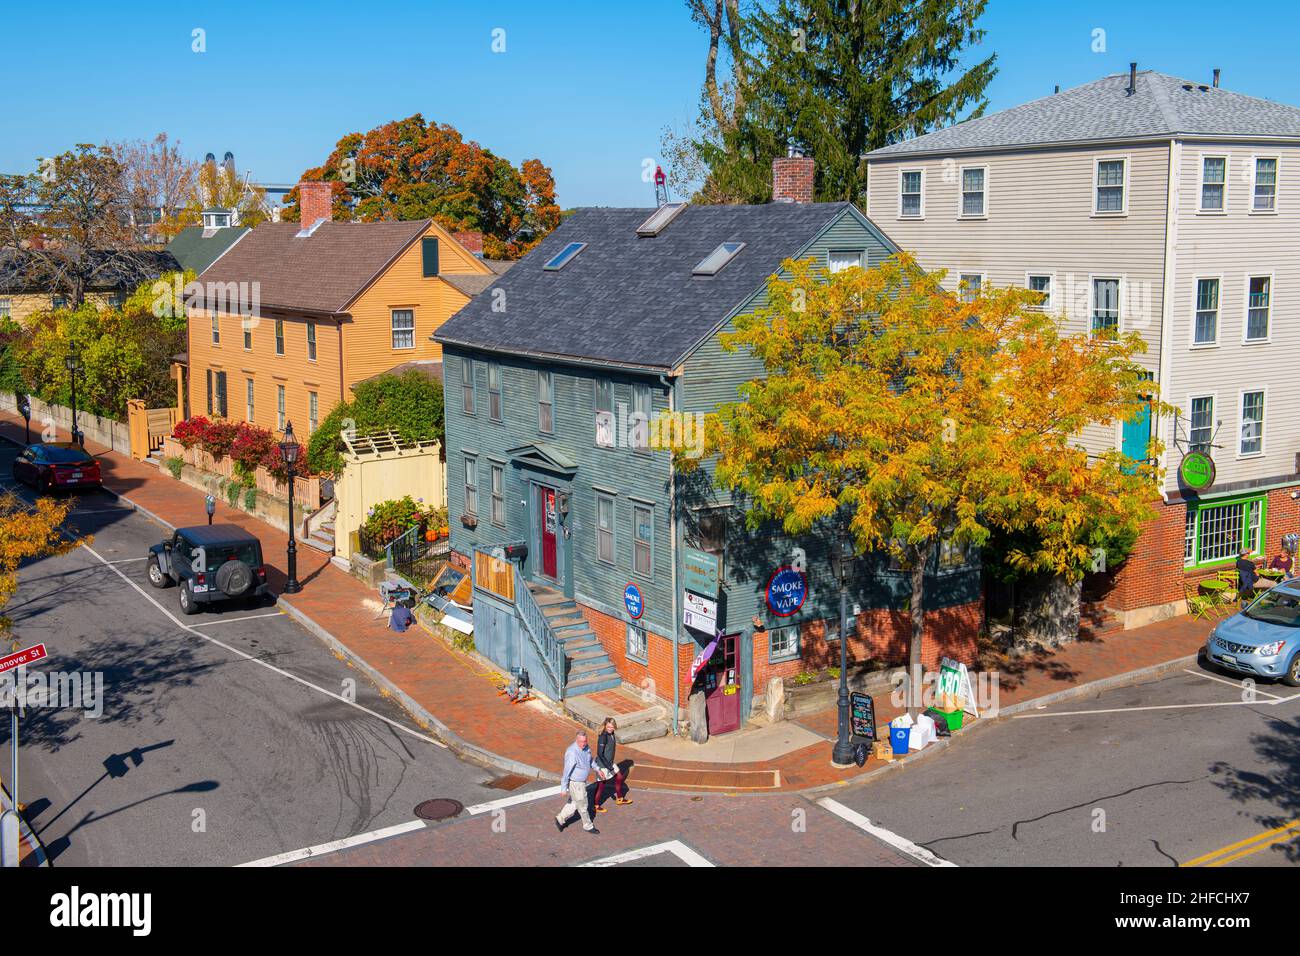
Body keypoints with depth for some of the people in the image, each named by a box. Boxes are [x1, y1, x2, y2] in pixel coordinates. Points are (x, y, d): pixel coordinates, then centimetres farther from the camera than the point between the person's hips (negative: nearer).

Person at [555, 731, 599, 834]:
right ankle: (588, 826, 33)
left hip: (582, 781, 8)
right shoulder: (572, 752, -33)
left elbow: (590, 760, 16)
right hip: (575, 783, -8)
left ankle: (560, 819, 38)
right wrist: (563, 788, -23)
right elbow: (566, 771, -28)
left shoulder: (586, 747, -7)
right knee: (582, 805, 12)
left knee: (574, 803, 22)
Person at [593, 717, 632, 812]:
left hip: (609, 762, 9)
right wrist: (609, 766, -24)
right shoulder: (603, 736, -27)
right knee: (601, 785, 5)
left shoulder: (611, 734, -1)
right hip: (602, 764, -9)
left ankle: (619, 798, 41)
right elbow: (600, 753, -27)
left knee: (619, 778, 20)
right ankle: (596, 806, 22)